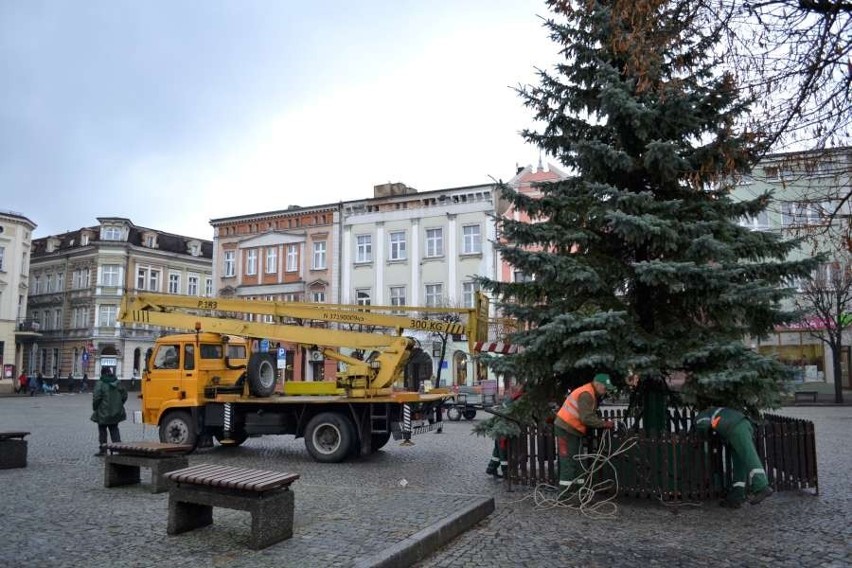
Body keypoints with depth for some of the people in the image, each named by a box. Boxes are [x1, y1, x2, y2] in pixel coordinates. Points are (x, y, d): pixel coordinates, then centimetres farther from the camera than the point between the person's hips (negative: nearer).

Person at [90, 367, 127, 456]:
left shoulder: (100, 384, -12)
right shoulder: (117, 383, 5)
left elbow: (96, 398, -17)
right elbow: (124, 395, 8)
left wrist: (95, 408, -2)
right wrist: (118, 406, 17)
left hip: (103, 412, -5)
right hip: (116, 412, 5)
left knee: (102, 430, 9)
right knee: (114, 430, 12)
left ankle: (103, 449, 9)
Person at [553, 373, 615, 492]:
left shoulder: (592, 395, 14)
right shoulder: (586, 394, -21)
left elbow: (590, 415, 14)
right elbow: (587, 418, -27)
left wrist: (603, 422, 1)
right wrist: (604, 424, -20)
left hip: (572, 430, 10)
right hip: (566, 429, -10)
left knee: (575, 460, 13)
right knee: (569, 461, -9)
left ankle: (578, 487, 20)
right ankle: (565, 490, -7)